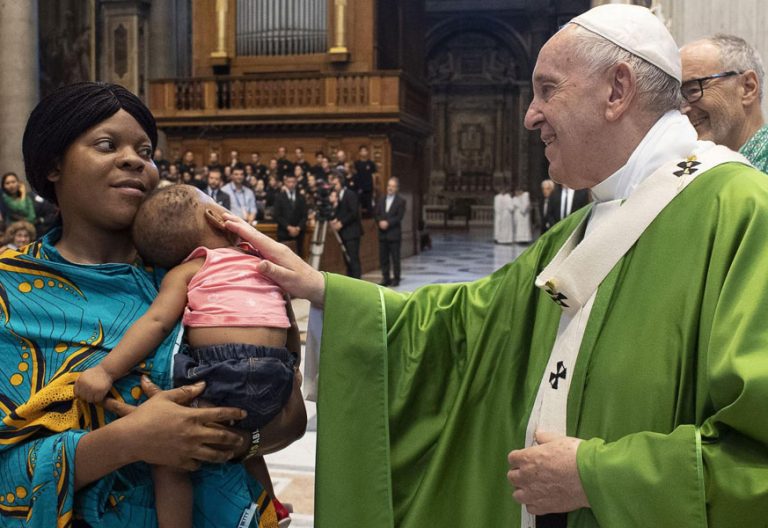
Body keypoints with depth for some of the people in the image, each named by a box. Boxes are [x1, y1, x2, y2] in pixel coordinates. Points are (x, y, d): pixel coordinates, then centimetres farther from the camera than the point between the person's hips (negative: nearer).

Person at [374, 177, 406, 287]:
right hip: (382, 233, 5)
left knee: (395, 258, 0)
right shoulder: (381, 200, 14)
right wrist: (380, 222, -10)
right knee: (383, 257, 6)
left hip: (394, 234, -5)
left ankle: (396, 279, 7)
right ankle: (385, 278, 14)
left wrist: (388, 223, -17)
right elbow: (377, 214, 9)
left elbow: (399, 217, -9)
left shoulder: (401, 201, -1)